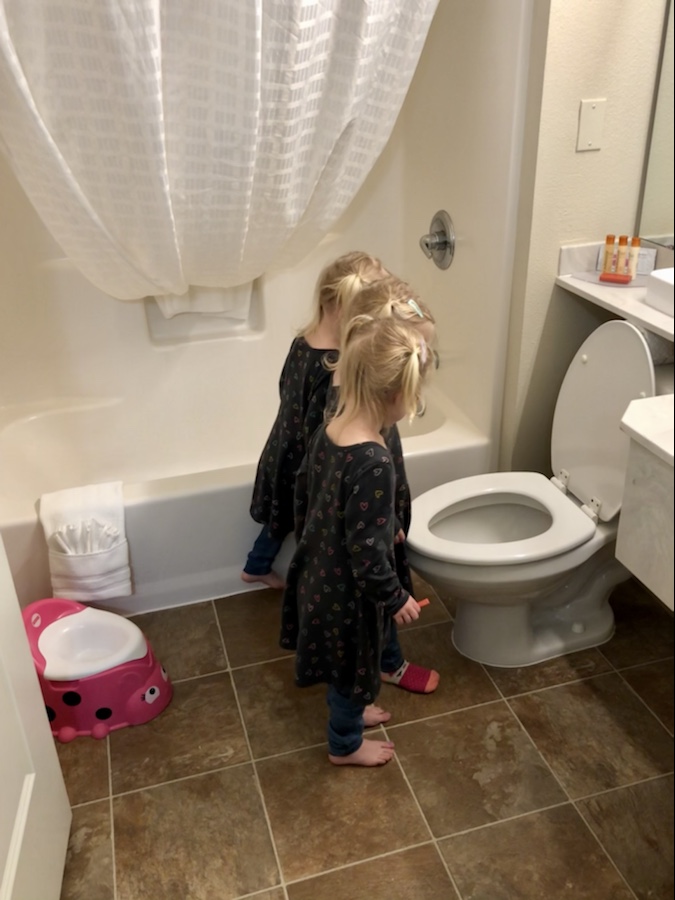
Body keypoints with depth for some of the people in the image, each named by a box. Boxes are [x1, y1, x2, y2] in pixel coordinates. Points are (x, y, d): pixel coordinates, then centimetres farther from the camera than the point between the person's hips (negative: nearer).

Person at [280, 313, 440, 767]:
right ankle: (345, 744, 43)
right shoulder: (374, 465, -35)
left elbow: (304, 492, 6)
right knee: (353, 667, 19)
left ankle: (348, 709, 56)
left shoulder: (327, 431, -9)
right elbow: (365, 550, -29)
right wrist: (396, 598, -13)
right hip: (347, 590, -8)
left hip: (319, 572, 8)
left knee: (343, 666, 31)